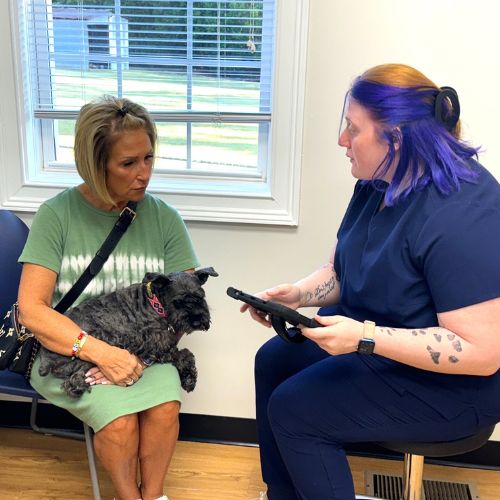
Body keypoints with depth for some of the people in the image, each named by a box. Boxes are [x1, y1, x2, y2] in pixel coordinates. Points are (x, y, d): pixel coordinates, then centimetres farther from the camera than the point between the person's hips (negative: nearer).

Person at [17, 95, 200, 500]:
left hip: (142, 350, 2)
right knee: (120, 419, -26)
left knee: (166, 408, -26)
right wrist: (101, 352, -23)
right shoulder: (58, 214, -7)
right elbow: (31, 310, -11)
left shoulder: (163, 218, -1)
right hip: (67, 352, -2)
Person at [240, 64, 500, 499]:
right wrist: (294, 295, -12)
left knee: (293, 409, -14)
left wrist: (366, 339, -34)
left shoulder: (461, 217, -32)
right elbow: (341, 271, 8)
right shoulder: (380, 183, -3)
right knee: (273, 362, 8)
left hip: (451, 382, -9)